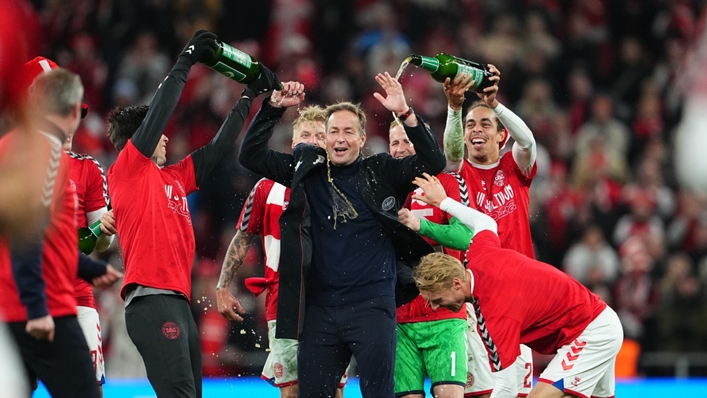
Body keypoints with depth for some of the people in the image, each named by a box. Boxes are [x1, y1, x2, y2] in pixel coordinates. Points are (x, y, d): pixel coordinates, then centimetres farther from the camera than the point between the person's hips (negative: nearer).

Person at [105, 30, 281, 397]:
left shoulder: (173, 177, 23)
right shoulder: (127, 169, 2)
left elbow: (219, 147, 29)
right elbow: (156, 117, -9)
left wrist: (249, 96, 30)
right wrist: (185, 62, -5)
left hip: (178, 301, 9)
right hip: (152, 301, -9)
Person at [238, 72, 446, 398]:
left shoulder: (381, 173, 3)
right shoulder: (307, 171, 9)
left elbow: (434, 162, -9)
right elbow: (251, 155, 7)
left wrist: (405, 113, -18)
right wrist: (272, 109, -4)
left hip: (372, 306, -3)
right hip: (319, 308, 3)